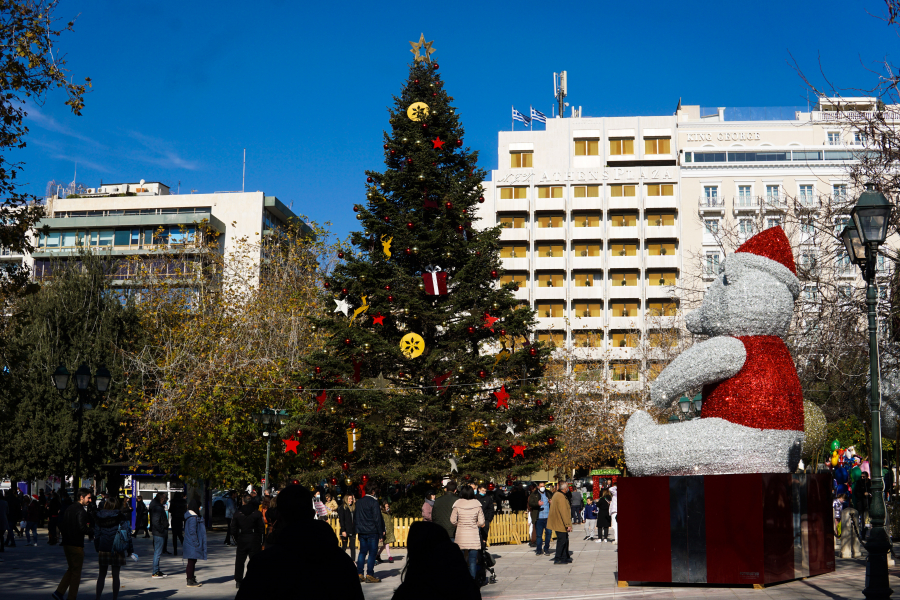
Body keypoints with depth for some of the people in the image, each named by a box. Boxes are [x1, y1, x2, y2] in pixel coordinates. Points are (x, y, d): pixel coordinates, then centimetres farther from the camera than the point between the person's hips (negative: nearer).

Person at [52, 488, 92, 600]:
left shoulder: (69, 509, 11)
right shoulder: (81, 511, -16)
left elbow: (61, 526, 13)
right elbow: (82, 528, -24)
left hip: (66, 543, 8)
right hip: (76, 545, -8)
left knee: (71, 569, 19)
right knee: (76, 572, 3)